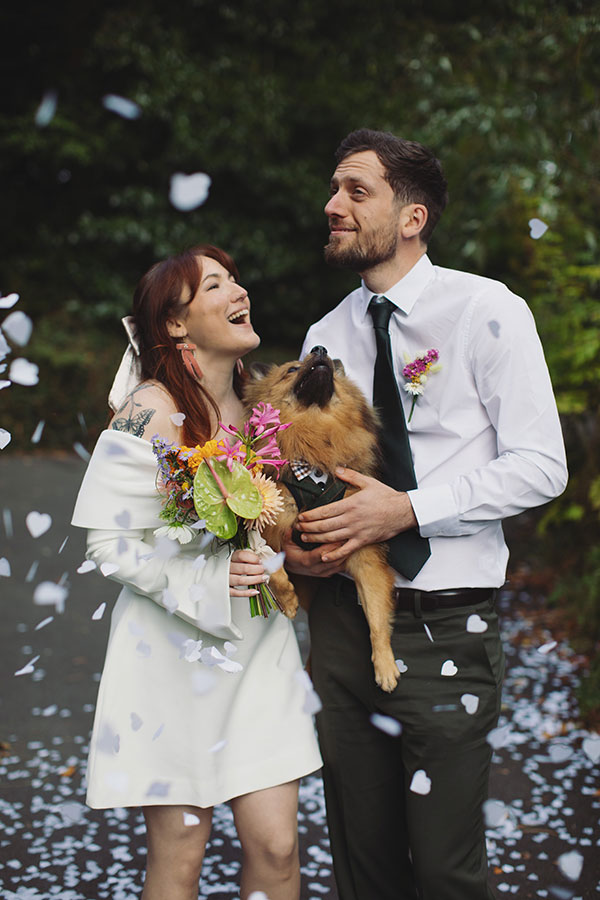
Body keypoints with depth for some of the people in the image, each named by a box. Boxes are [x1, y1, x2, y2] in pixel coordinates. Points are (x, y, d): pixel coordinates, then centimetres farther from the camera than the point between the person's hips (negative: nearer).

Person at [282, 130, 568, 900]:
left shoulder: (486, 311, -6)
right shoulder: (325, 337, 10)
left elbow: (539, 466, -11)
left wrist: (409, 510, -19)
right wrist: (294, 539, -3)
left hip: (445, 626, -5)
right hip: (342, 617, 5)